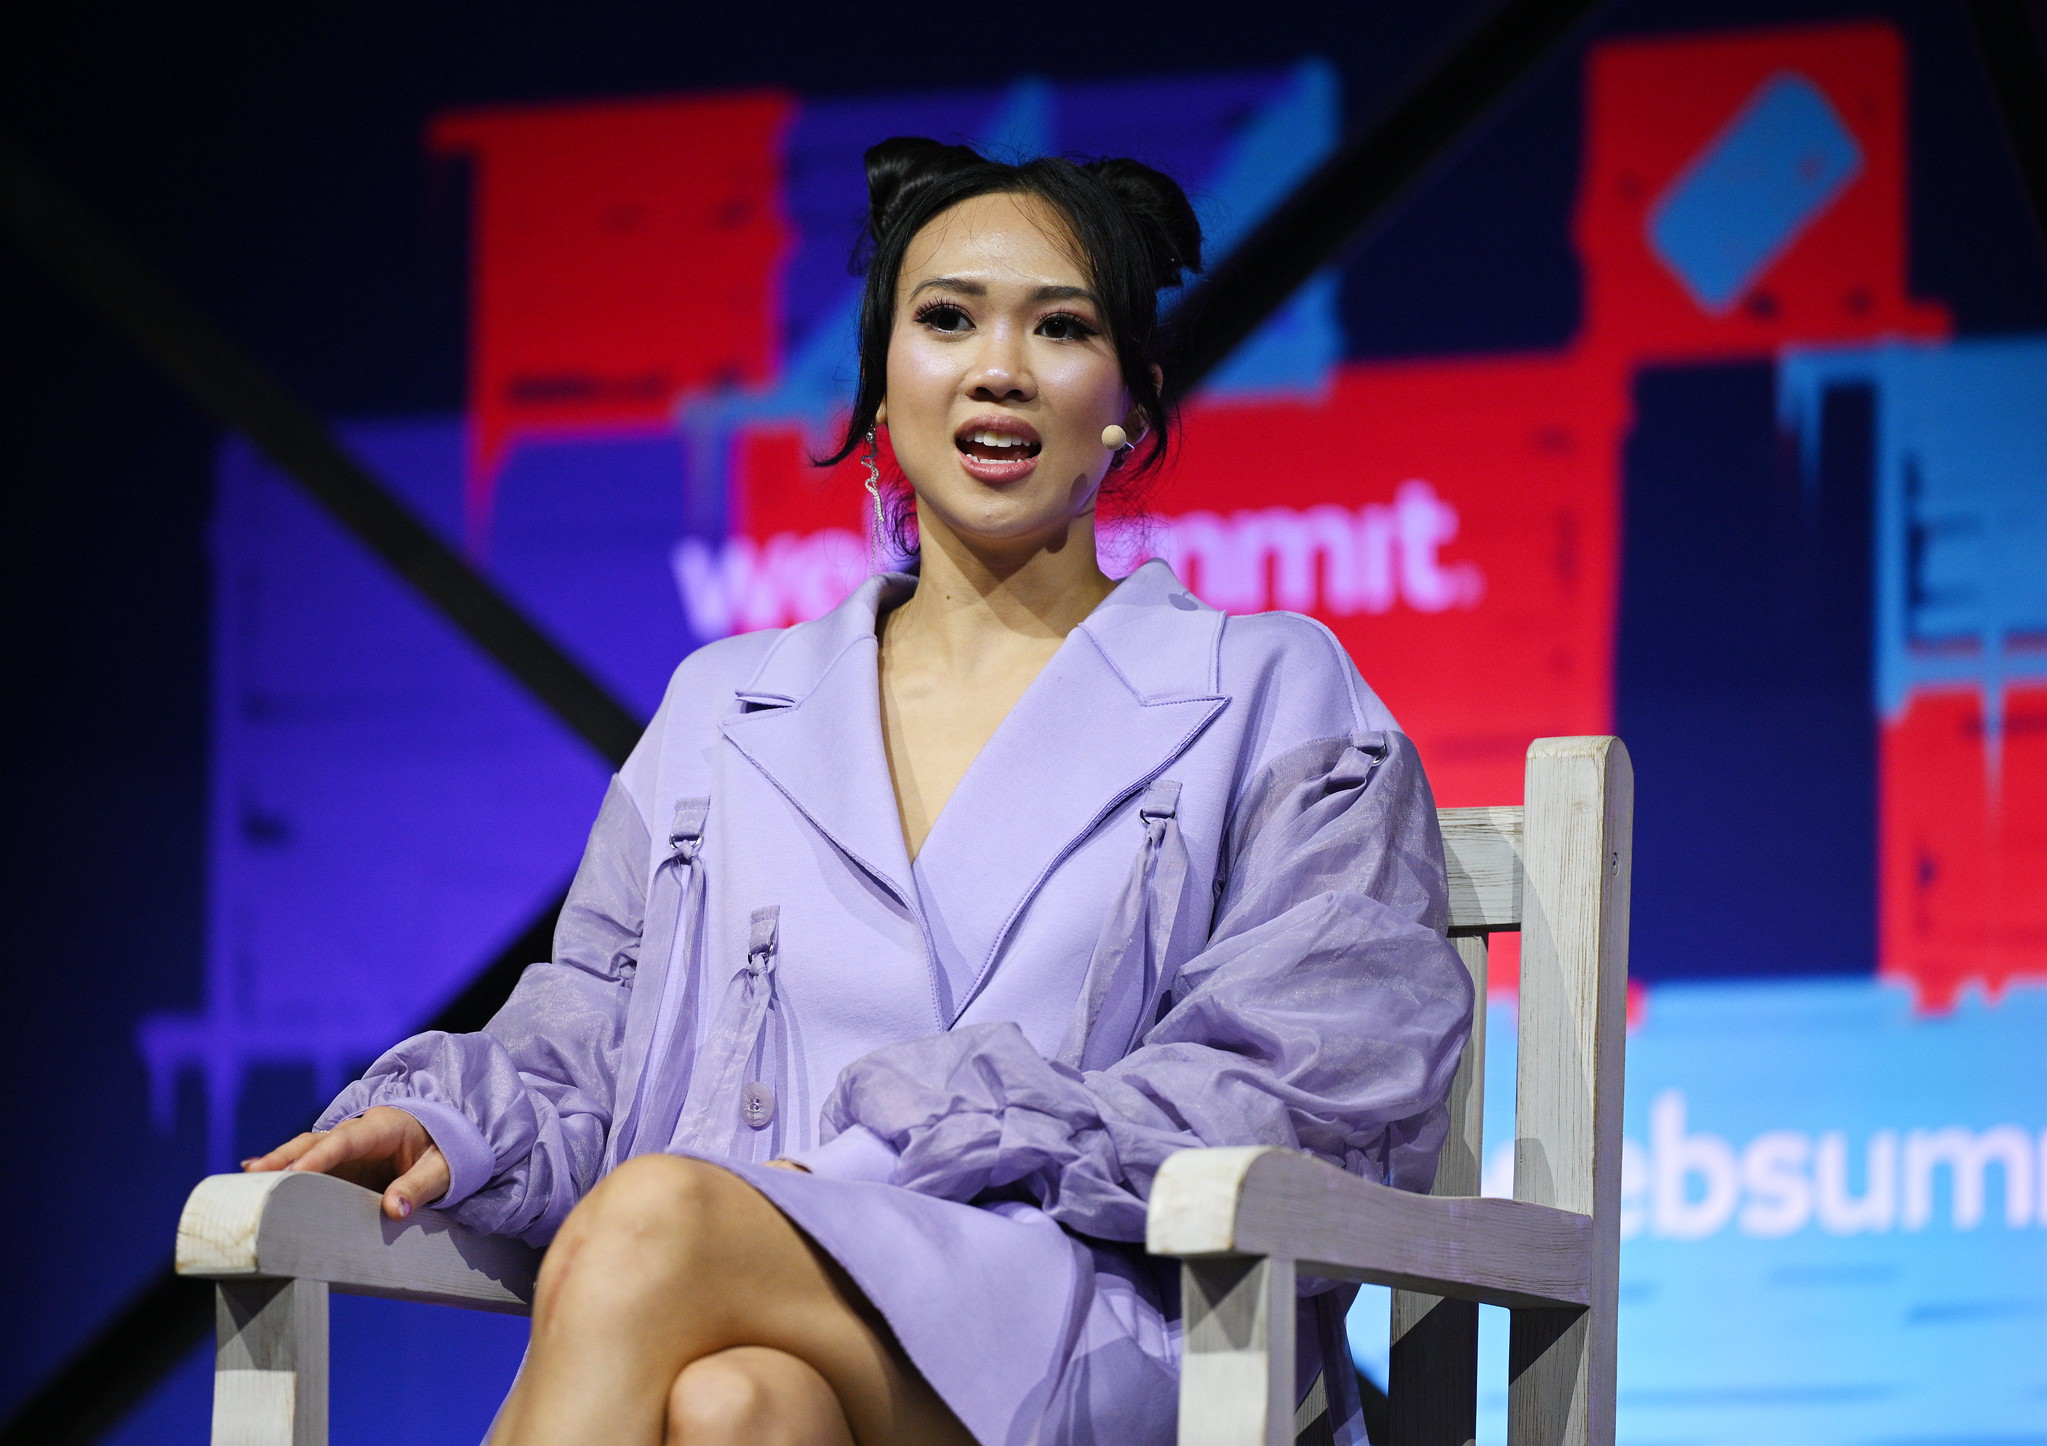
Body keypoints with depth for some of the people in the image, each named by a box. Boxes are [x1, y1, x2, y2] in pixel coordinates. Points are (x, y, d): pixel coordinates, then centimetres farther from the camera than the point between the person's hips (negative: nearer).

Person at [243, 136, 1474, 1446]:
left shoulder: (1268, 702, 14)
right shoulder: (725, 714, 26)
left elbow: (1310, 1092, 1)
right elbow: (586, 1045, 21)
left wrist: (904, 1156, -9)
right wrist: (451, 1118, -5)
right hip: (756, 1310, 3)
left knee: (654, 1220, -34)